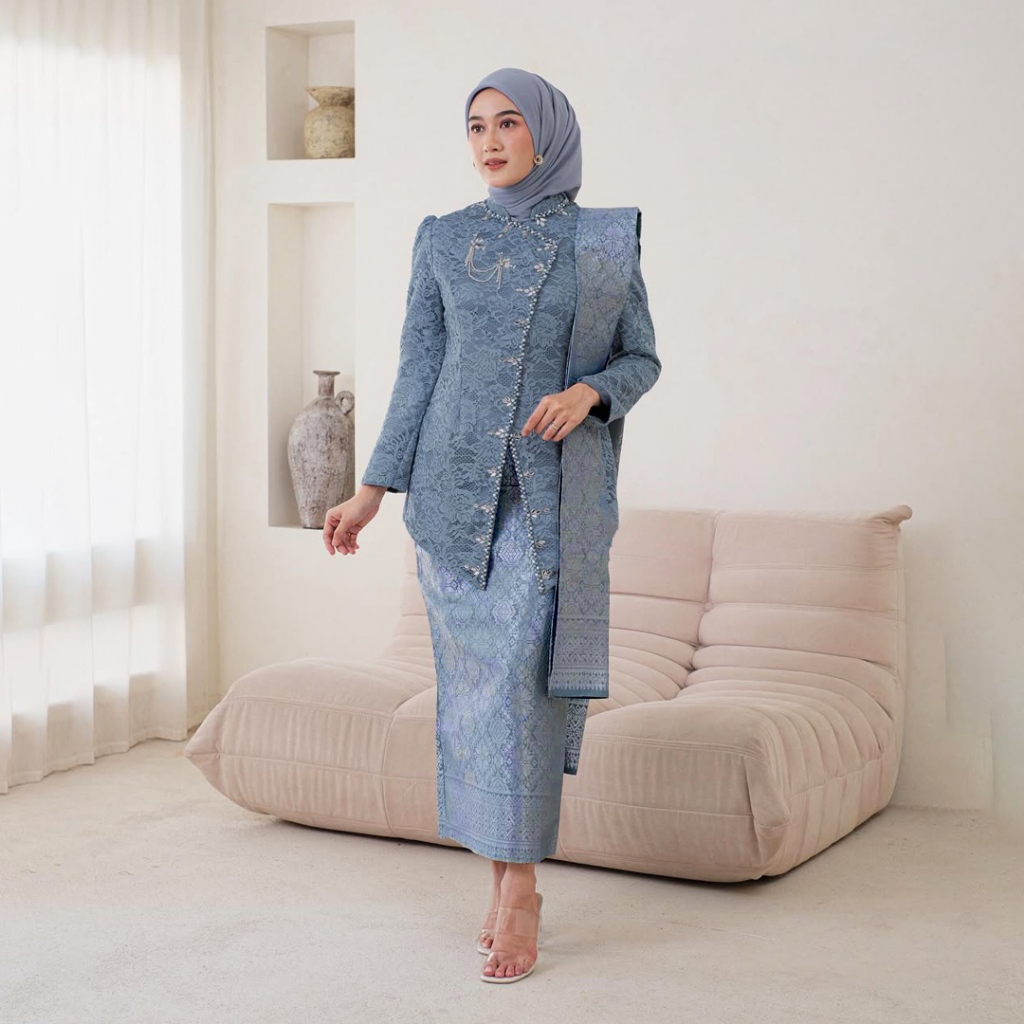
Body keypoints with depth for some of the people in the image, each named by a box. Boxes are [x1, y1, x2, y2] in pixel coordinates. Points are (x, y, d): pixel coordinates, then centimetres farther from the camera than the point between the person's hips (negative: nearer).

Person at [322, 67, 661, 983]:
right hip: (456, 486, 2)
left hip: (557, 490, -2)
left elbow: (642, 358, 8)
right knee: (476, 682, 4)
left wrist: (589, 392, -14)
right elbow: (419, 372, 9)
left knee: (521, 676, -12)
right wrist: (375, 488, 4)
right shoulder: (444, 240, 8)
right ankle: (511, 876, 15)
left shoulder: (605, 239, 4)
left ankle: (519, 886, -6)